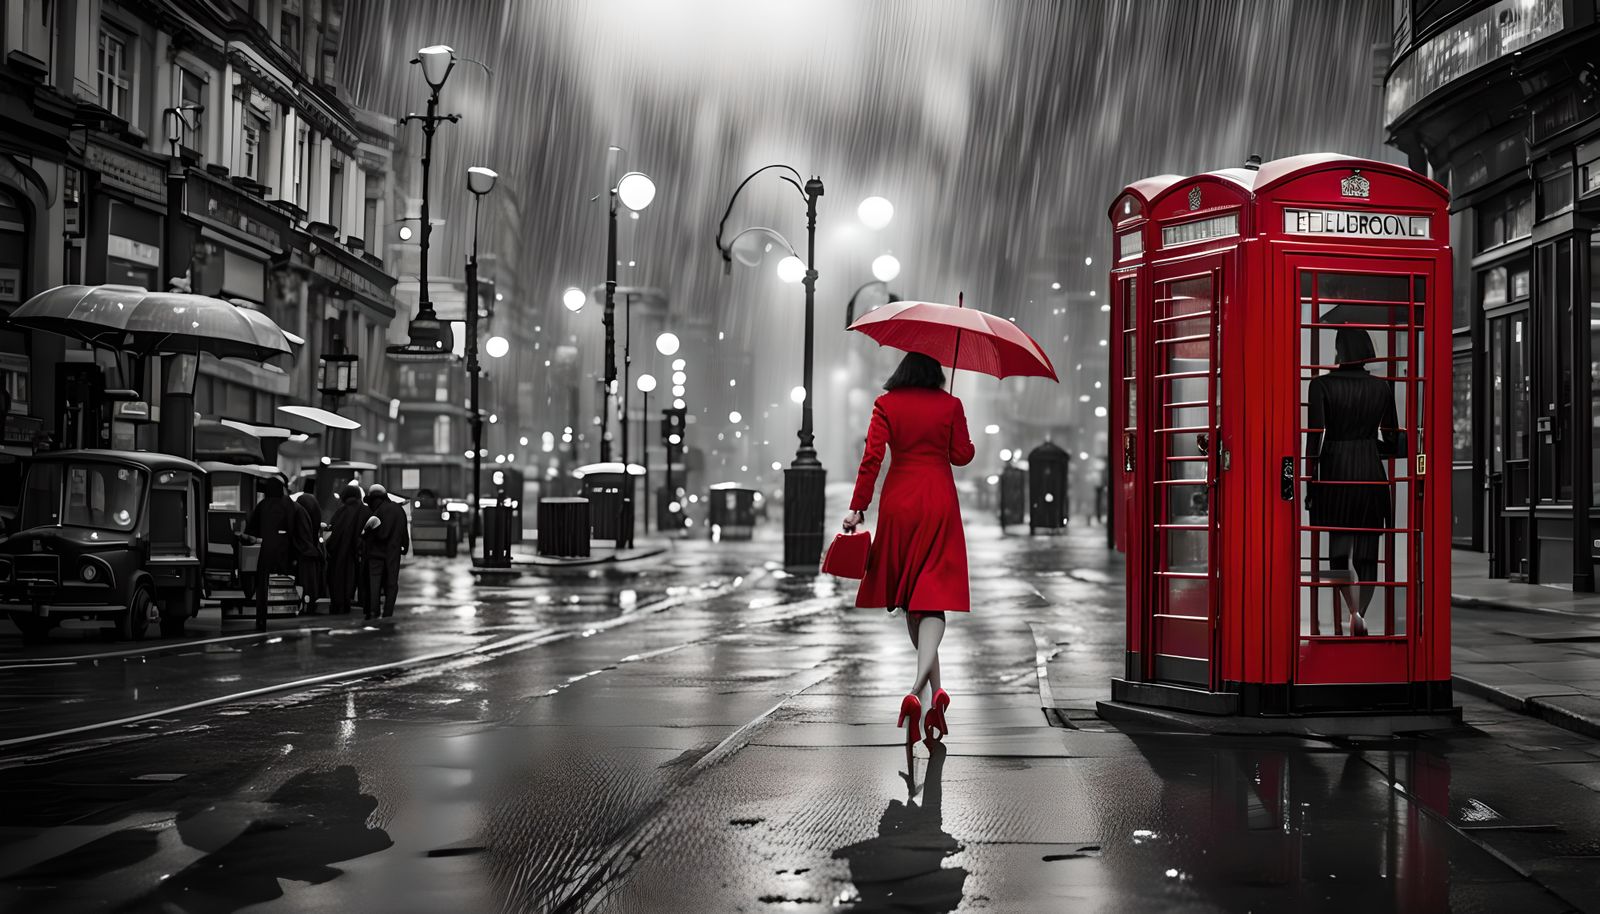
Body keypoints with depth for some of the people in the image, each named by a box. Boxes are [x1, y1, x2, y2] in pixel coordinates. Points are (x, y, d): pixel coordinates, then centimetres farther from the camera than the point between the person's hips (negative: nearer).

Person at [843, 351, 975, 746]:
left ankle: (934, 687, 20)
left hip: (898, 502, 1)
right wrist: (969, 442, 25)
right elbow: (962, 456, 3)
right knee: (932, 595, -5)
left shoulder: (886, 404, -1)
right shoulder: (951, 405, -1)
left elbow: (872, 456, -9)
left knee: (907, 594, 15)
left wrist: (857, 507, -9)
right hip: (938, 502, -1)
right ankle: (918, 689, -25)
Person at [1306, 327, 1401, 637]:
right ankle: (1359, 615, 11)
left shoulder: (1321, 385, -6)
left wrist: (1310, 483, -2)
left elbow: (1315, 437, -9)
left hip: (1335, 472, -2)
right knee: (1366, 552, 10)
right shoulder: (1381, 387, 2)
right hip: (1371, 472, 2)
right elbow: (1392, 442, 5)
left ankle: (1354, 611, -15)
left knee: (1338, 548, 5)